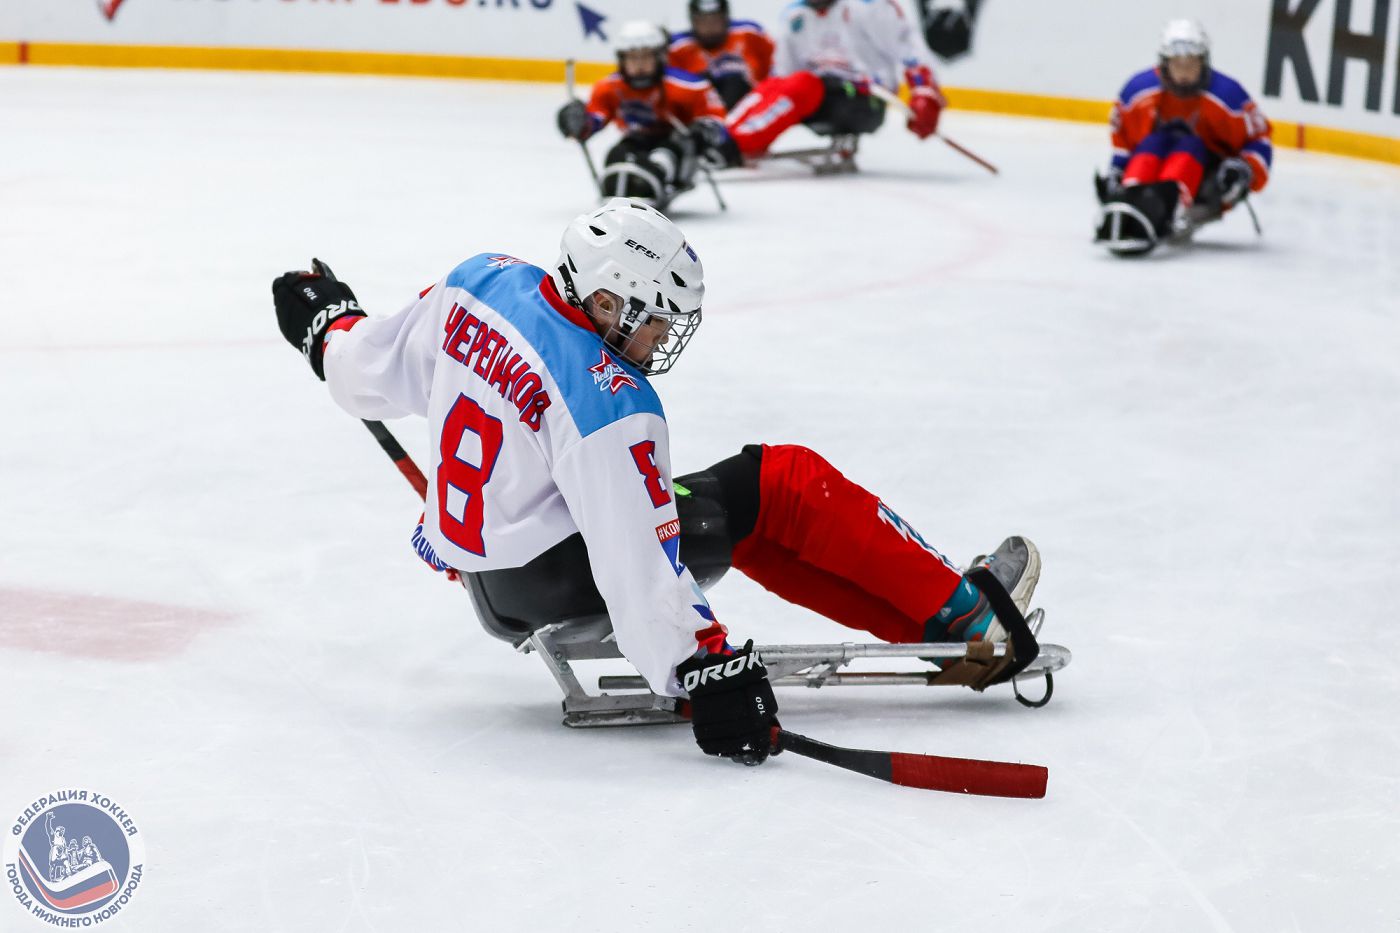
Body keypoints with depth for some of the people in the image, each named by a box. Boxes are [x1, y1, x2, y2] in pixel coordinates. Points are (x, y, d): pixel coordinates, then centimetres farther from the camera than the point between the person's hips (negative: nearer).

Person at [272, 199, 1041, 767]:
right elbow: (635, 563, -31)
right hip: (555, 583, -9)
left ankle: (917, 617, 15)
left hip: (474, 558, 9)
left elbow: (377, 373, 7)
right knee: (785, 485, -2)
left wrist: (328, 326, 28)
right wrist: (704, 675, -30)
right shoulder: (607, 405, -28)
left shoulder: (483, 282, -7)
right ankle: (957, 615, 8)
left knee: (751, 529, 16)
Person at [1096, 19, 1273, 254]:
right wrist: (1115, 172, 3)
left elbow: (1259, 138, -7)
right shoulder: (1138, 89, -5)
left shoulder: (1227, 94, -12)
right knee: (1152, 144, -28)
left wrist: (1245, 170, -23)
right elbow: (1122, 134, 11)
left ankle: (1157, 209, -61)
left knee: (1187, 147, -32)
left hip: (1210, 181, -2)